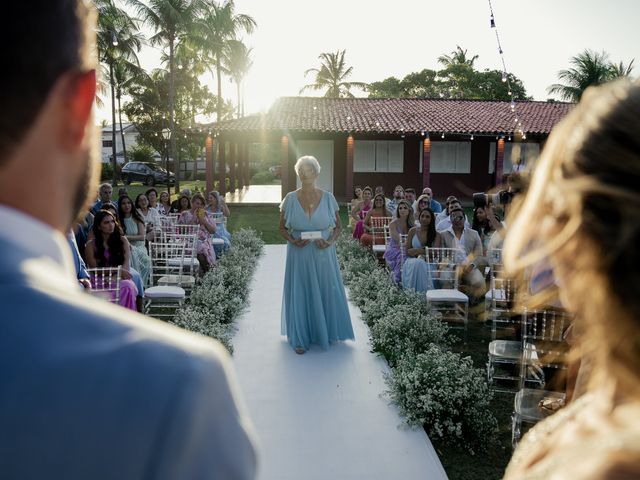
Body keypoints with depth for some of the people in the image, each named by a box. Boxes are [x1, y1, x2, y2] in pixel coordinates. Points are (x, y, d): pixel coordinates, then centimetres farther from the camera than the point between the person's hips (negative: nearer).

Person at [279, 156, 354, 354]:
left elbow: (338, 226, 5)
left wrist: (330, 241, -13)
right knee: (300, 293, 5)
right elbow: (282, 228, 4)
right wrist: (293, 241, -14)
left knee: (326, 291, 9)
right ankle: (300, 338, 18)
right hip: (299, 254, 0)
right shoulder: (290, 199, -2)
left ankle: (325, 332, 29)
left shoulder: (328, 198, -2)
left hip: (323, 254, 1)